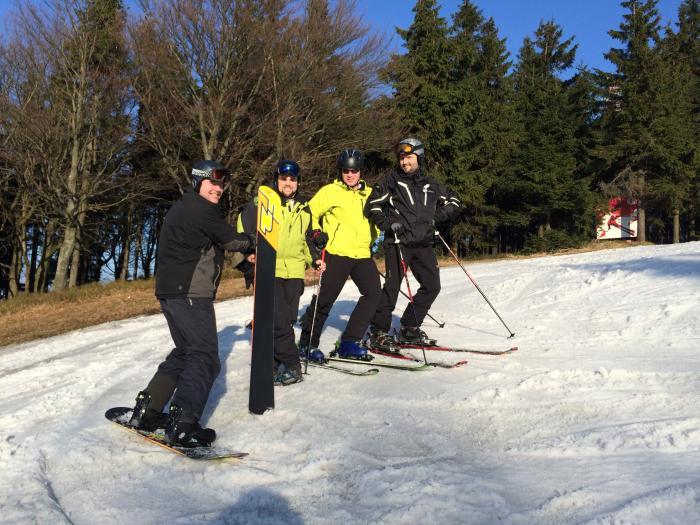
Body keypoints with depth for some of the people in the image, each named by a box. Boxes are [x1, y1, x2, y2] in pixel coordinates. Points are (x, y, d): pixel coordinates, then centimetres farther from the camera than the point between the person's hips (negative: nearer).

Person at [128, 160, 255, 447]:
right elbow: (230, 239, -4)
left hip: (170, 292, 10)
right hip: (191, 293, -10)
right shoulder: (201, 209, -11)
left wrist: (243, 253, 20)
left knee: (185, 351, 20)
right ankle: (182, 425, -17)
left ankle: (147, 410, 19)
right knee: (205, 358, -10)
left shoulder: (181, 208, 22)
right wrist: (252, 243, 15)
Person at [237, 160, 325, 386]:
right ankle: (290, 364, -6)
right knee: (279, 319, -14)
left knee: (288, 319, 4)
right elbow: (245, 226, 3)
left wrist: (314, 259, 15)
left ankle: (273, 360, 18)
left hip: (295, 271, 5)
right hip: (269, 269, -5)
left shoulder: (303, 209, 18)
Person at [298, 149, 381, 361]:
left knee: (373, 292, -5)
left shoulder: (369, 194, 16)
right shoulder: (330, 191, 0)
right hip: (336, 253, -5)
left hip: (362, 254, 6)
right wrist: (316, 232, -12)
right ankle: (308, 343, 11)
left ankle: (349, 343, 3)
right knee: (325, 297, -5)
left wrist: (376, 236, 17)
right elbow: (310, 212, 1)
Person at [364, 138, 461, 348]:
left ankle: (409, 328, 17)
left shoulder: (430, 185, 13)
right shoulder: (391, 181, 1)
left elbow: (453, 202, 23)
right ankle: (378, 331, 2)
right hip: (398, 243, -5)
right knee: (392, 287, -9)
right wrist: (389, 224, -14)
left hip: (423, 244, 5)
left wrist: (436, 216, 6)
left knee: (432, 286, 4)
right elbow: (372, 207, -1)